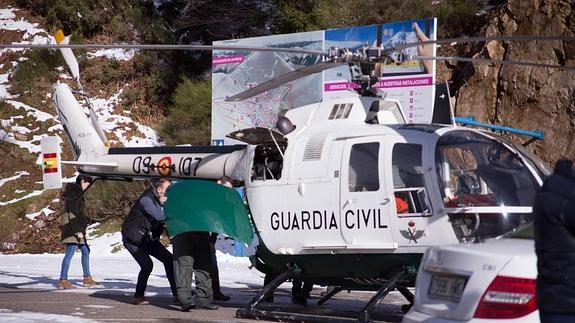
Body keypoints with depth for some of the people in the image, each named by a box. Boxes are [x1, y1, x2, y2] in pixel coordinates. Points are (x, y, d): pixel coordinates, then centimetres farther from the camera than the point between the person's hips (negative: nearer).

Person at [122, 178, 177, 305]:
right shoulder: (146, 200, -24)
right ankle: (138, 296, -5)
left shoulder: (159, 200, 2)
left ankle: (176, 294, 3)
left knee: (169, 259, -1)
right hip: (133, 239, -8)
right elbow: (159, 216, -36)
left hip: (148, 238, 8)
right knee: (147, 265, -21)